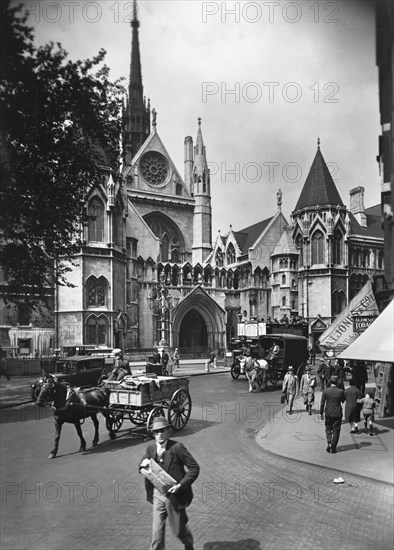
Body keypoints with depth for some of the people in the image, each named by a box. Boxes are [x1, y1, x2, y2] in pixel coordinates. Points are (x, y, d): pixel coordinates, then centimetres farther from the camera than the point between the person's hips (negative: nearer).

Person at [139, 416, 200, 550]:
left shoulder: (177, 447, -20)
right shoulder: (151, 448, -4)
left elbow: (194, 468, -16)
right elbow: (142, 467, 12)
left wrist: (181, 485, -22)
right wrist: (143, 464, -12)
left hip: (174, 496, -3)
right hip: (157, 495, 3)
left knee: (178, 530, 15)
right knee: (157, 531, 6)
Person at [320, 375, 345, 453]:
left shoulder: (325, 391, -10)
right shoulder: (341, 391, -11)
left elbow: (322, 403, -5)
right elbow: (343, 401, 5)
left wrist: (321, 413, 3)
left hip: (328, 413, 1)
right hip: (338, 414, 0)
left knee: (328, 428, 18)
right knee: (336, 430, 9)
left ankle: (329, 443, -1)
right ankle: (333, 448, 12)